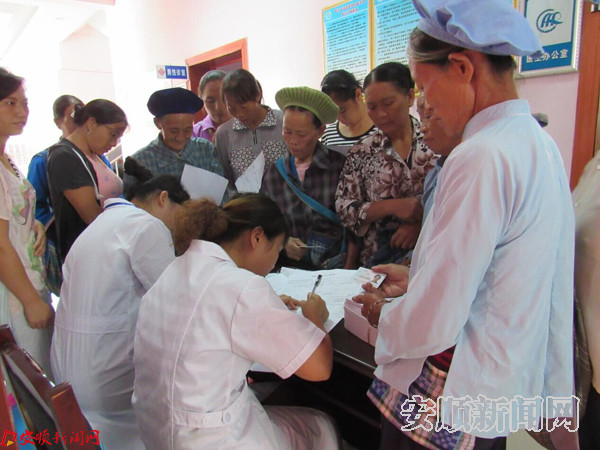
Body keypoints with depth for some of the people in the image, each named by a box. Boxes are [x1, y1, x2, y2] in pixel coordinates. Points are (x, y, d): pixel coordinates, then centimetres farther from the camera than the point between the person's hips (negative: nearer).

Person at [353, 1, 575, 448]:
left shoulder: (482, 156, -27)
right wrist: (418, 278, 13)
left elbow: (431, 325, -26)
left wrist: (382, 312, -6)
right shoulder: (539, 143, 3)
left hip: (450, 410, -8)